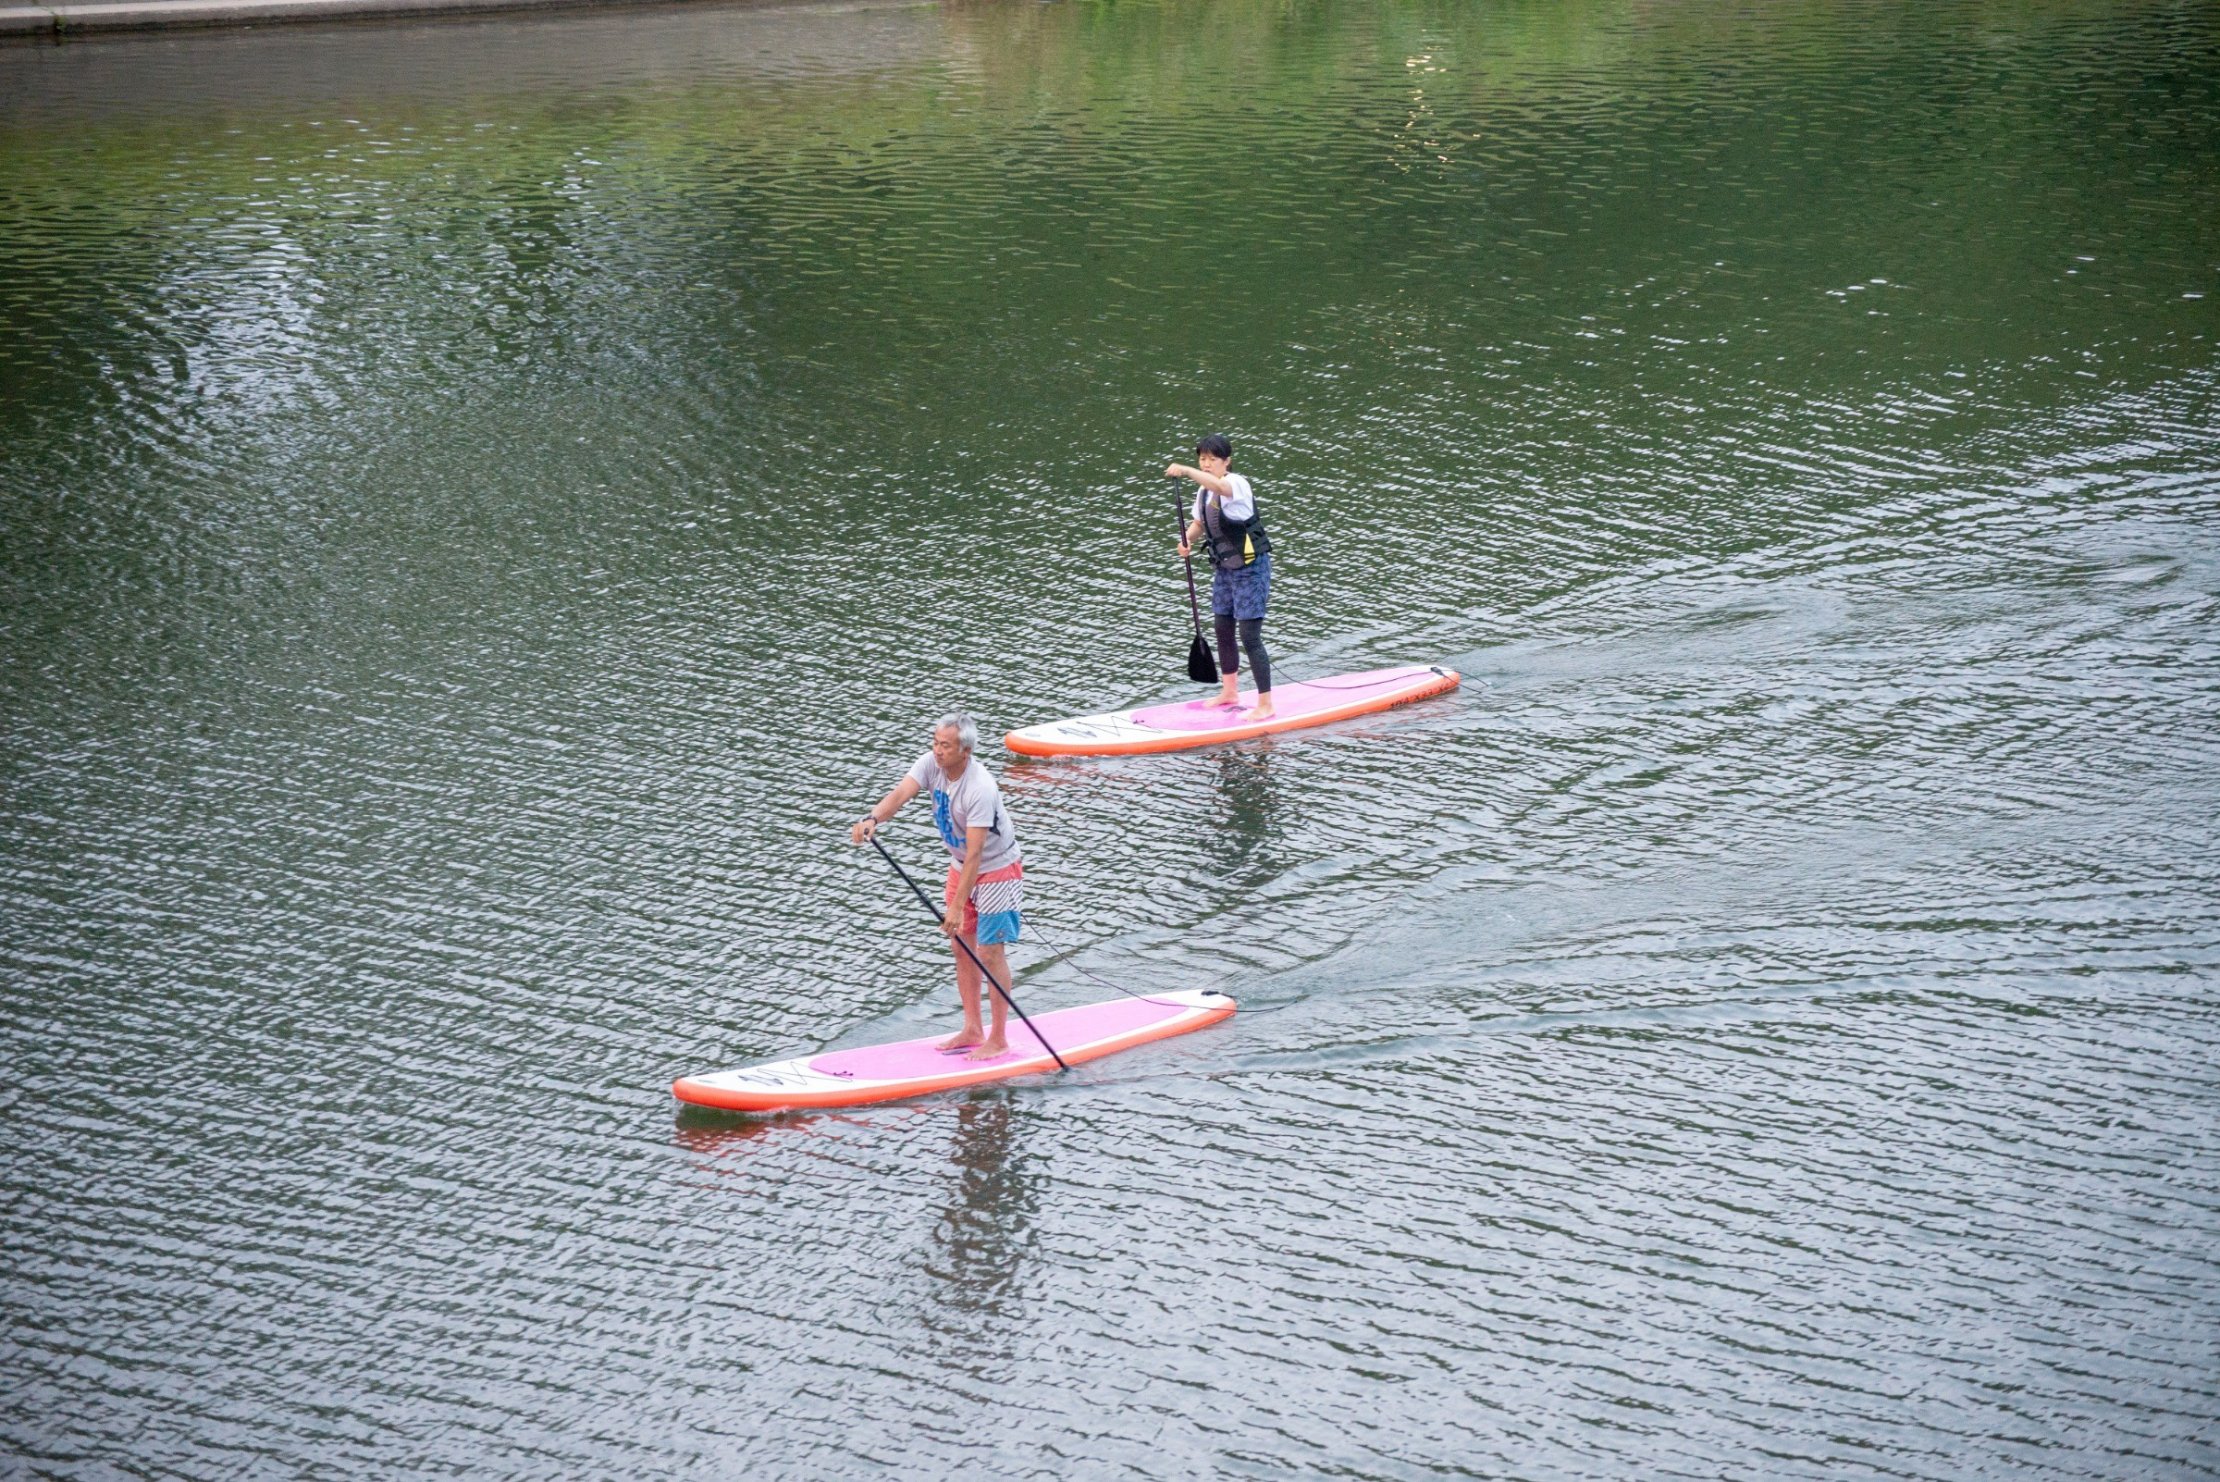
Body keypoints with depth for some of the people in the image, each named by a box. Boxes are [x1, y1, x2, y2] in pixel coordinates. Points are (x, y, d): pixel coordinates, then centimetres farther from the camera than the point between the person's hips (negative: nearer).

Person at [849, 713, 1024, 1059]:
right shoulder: (931, 764, -11)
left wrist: (957, 908, -34)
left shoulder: (980, 789, -31)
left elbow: (974, 854, -32)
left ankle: (998, 1040, 3)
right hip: (960, 868, 8)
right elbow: (901, 793, -26)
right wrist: (872, 818, -48)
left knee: (989, 953, -6)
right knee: (962, 947, 11)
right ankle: (973, 1030, 22)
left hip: (997, 871, -8)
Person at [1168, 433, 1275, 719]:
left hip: (1250, 568, -9)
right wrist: (1187, 539, -6)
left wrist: (1185, 471, -56)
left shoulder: (1237, 484, -21)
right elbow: (1199, 522, 17)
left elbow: (1220, 485, -44)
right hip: (1224, 567, 9)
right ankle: (1230, 692, 35)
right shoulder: (1204, 491, 6)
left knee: (1250, 636, -9)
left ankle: (1266, 705, -3)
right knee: (1222, 629, 17)